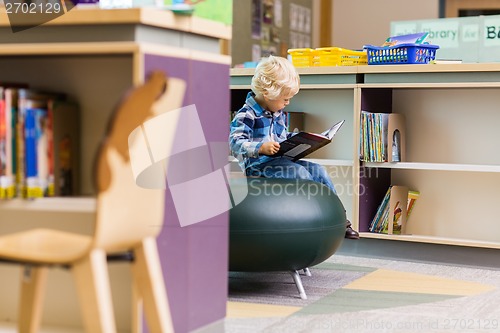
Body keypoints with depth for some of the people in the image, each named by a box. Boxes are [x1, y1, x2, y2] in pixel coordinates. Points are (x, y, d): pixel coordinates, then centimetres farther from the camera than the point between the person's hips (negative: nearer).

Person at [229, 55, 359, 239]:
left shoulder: (279, 114, 17)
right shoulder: (246, 115, -13)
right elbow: (235, 143, -24)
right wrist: (261, 147, -36)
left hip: (279, 160, 9)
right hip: (258, 165, -9)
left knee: (318, 170, -7)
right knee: (300, 172, -26)